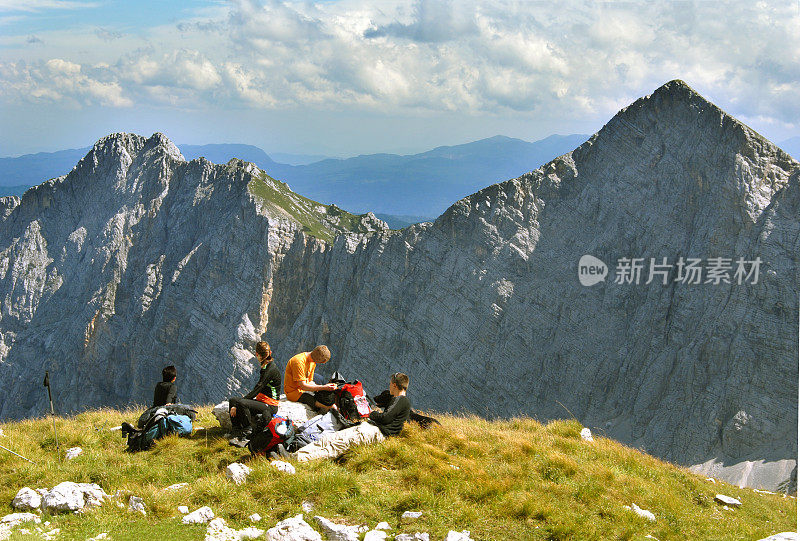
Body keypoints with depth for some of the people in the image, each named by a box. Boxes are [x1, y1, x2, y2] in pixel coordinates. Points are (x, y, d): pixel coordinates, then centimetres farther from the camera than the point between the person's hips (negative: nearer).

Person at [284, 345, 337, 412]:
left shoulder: (313, 362, 5)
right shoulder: (299, 362, -24)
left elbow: (310, 382, 9)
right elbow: (303, 386, -26)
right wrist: (323, 387, -29)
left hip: (306, 388, 9)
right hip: (294, 392, -9)